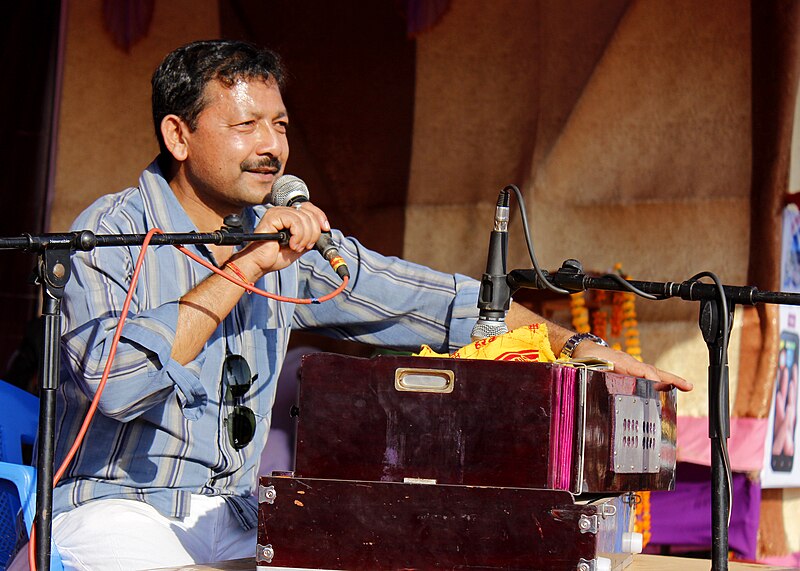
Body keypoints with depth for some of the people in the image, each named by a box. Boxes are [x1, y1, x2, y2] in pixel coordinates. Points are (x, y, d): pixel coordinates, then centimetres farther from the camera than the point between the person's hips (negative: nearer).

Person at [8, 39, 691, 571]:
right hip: (116, 508, -5)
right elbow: (116, 383, -27)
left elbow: (434, 301, 9)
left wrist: (575, 346, 1)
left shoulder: (289, 236, 6)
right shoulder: (112, 231, -11)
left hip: (235, 513, 6)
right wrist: (243, 268, -26)